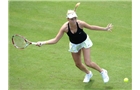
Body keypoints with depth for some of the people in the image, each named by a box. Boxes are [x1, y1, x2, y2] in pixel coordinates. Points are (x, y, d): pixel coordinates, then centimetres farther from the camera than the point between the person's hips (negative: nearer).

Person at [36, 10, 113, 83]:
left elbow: (91, 27, -13)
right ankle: (88, 74, 45)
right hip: (74, 44, 2)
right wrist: (42, 43, -35)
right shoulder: (65, 27, -31)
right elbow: (55, 40, -25)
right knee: (78, 64, 12)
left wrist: (105, 29, -9)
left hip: (84, 42, -2)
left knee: (88, 63, -8)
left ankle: (102, 71, 21)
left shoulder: (80, 23, -32)